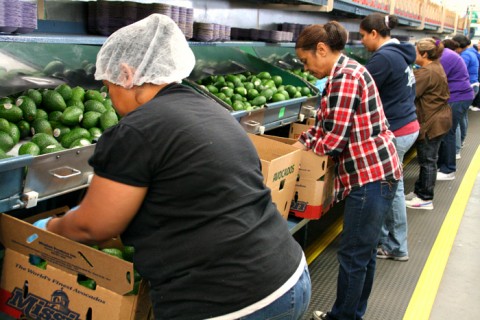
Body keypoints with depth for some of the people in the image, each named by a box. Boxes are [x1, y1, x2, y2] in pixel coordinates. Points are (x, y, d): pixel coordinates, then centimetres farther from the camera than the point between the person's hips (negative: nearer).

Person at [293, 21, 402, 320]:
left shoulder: (345, 77, -18)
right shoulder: (346, 72, 14)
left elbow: (333, 139, -21)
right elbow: (325, 125, 18)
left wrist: (303, 150, -4)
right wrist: (301, 142, 6)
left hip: (372, 175, -10)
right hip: (373, 172, 10)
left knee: (353, 254, 3)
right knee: (364, 251, 19)